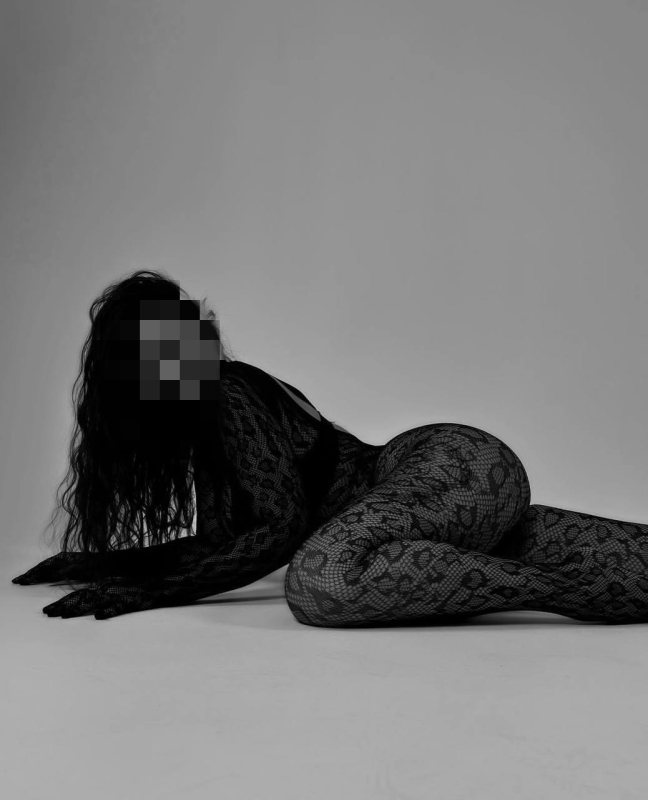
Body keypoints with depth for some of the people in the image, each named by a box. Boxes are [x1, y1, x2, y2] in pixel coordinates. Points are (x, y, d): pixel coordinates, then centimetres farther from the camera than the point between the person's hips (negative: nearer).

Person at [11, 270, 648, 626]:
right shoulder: (203, 412, 16)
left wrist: (153, 590, -15)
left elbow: (283, 527, -18)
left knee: (319, 582, -35)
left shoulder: (228, 392, -11)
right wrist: (101, 561, 20)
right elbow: (224, 541, 23)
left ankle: (545, 588, -25)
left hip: (457, 460, -10)